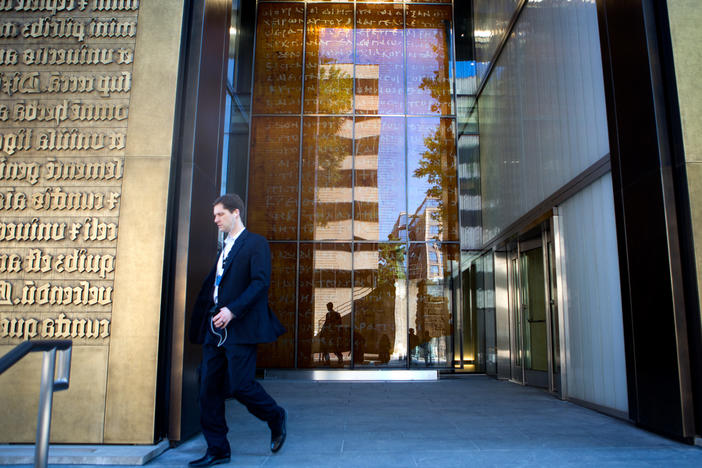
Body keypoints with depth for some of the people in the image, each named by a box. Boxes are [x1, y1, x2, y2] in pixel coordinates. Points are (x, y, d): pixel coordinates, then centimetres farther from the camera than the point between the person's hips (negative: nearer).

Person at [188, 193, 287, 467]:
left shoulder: (256, 243, -3)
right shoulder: (224, 249, 22)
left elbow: (260, 282, -14)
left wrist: (232, 310, -22)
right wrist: (200, 322, 14)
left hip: (240, 328, -8)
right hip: (215, 329, 8)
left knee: (239, 385, -8)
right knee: (209, 388, 5)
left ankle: (276, 418, 20)